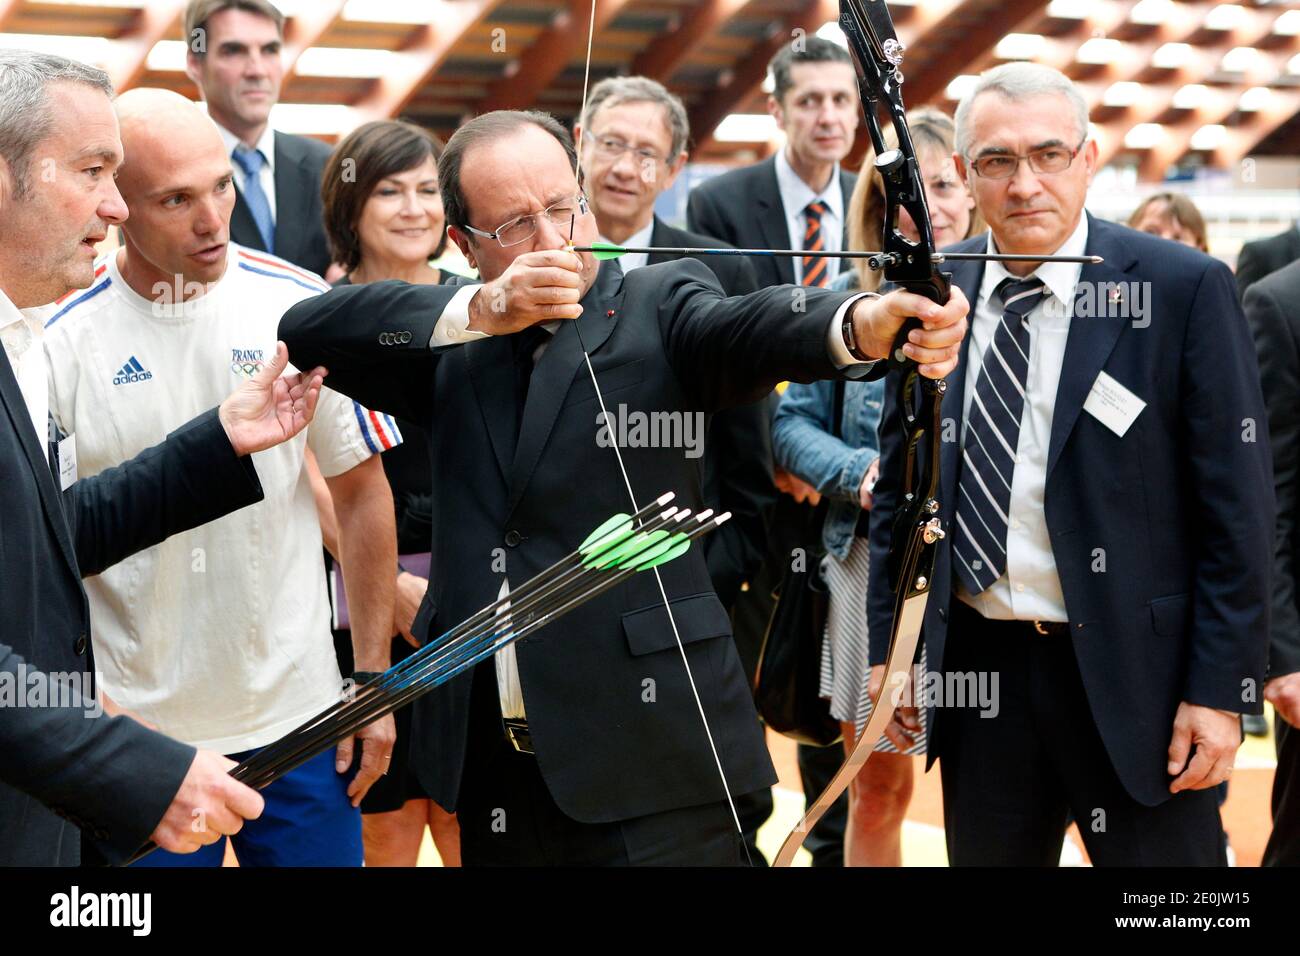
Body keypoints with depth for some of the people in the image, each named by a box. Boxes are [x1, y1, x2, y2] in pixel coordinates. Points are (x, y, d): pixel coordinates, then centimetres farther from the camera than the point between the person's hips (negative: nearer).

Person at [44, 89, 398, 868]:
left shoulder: (299, 306, -4)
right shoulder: (60, 339, -9)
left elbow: (361, 491, 4)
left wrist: (375, 683, 4)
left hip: (299, 719, 1)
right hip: (133, 736, -1)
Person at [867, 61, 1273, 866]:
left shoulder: (1185, 288, -8)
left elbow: (1235, 505, -8)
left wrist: (1221, 689, -11)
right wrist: (889, 646, 8)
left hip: (1131, 676, -3)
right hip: (977, 667, 4)